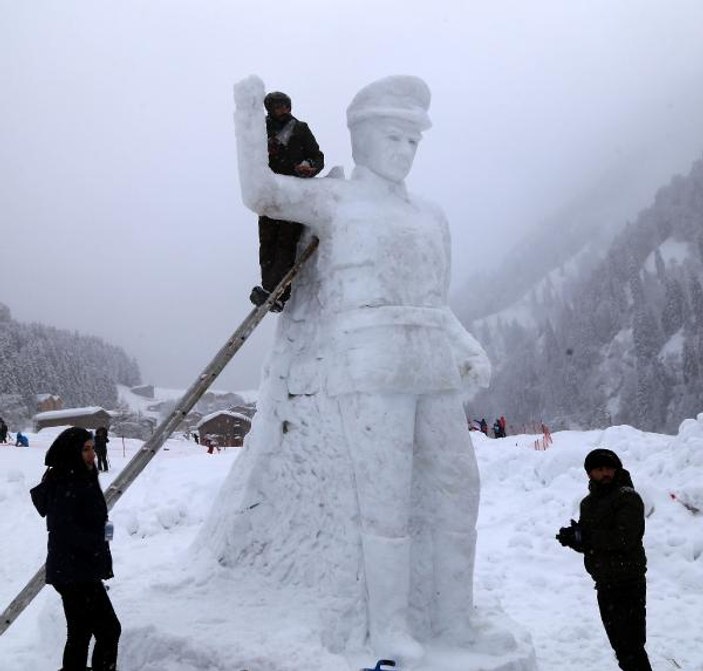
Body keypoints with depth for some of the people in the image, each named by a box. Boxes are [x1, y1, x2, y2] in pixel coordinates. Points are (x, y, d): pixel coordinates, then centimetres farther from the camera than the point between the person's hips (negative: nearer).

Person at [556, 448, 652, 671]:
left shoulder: (628, 498, -12)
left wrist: (582, 536, -22)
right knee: (619, 643, 19)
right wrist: (573, 537, -10)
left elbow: (624, 538, -23)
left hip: (627, 583, -8)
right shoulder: (589, 502, 13)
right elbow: (589, 544, 13)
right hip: (605, 583, 8)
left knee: (631, 645, -8)